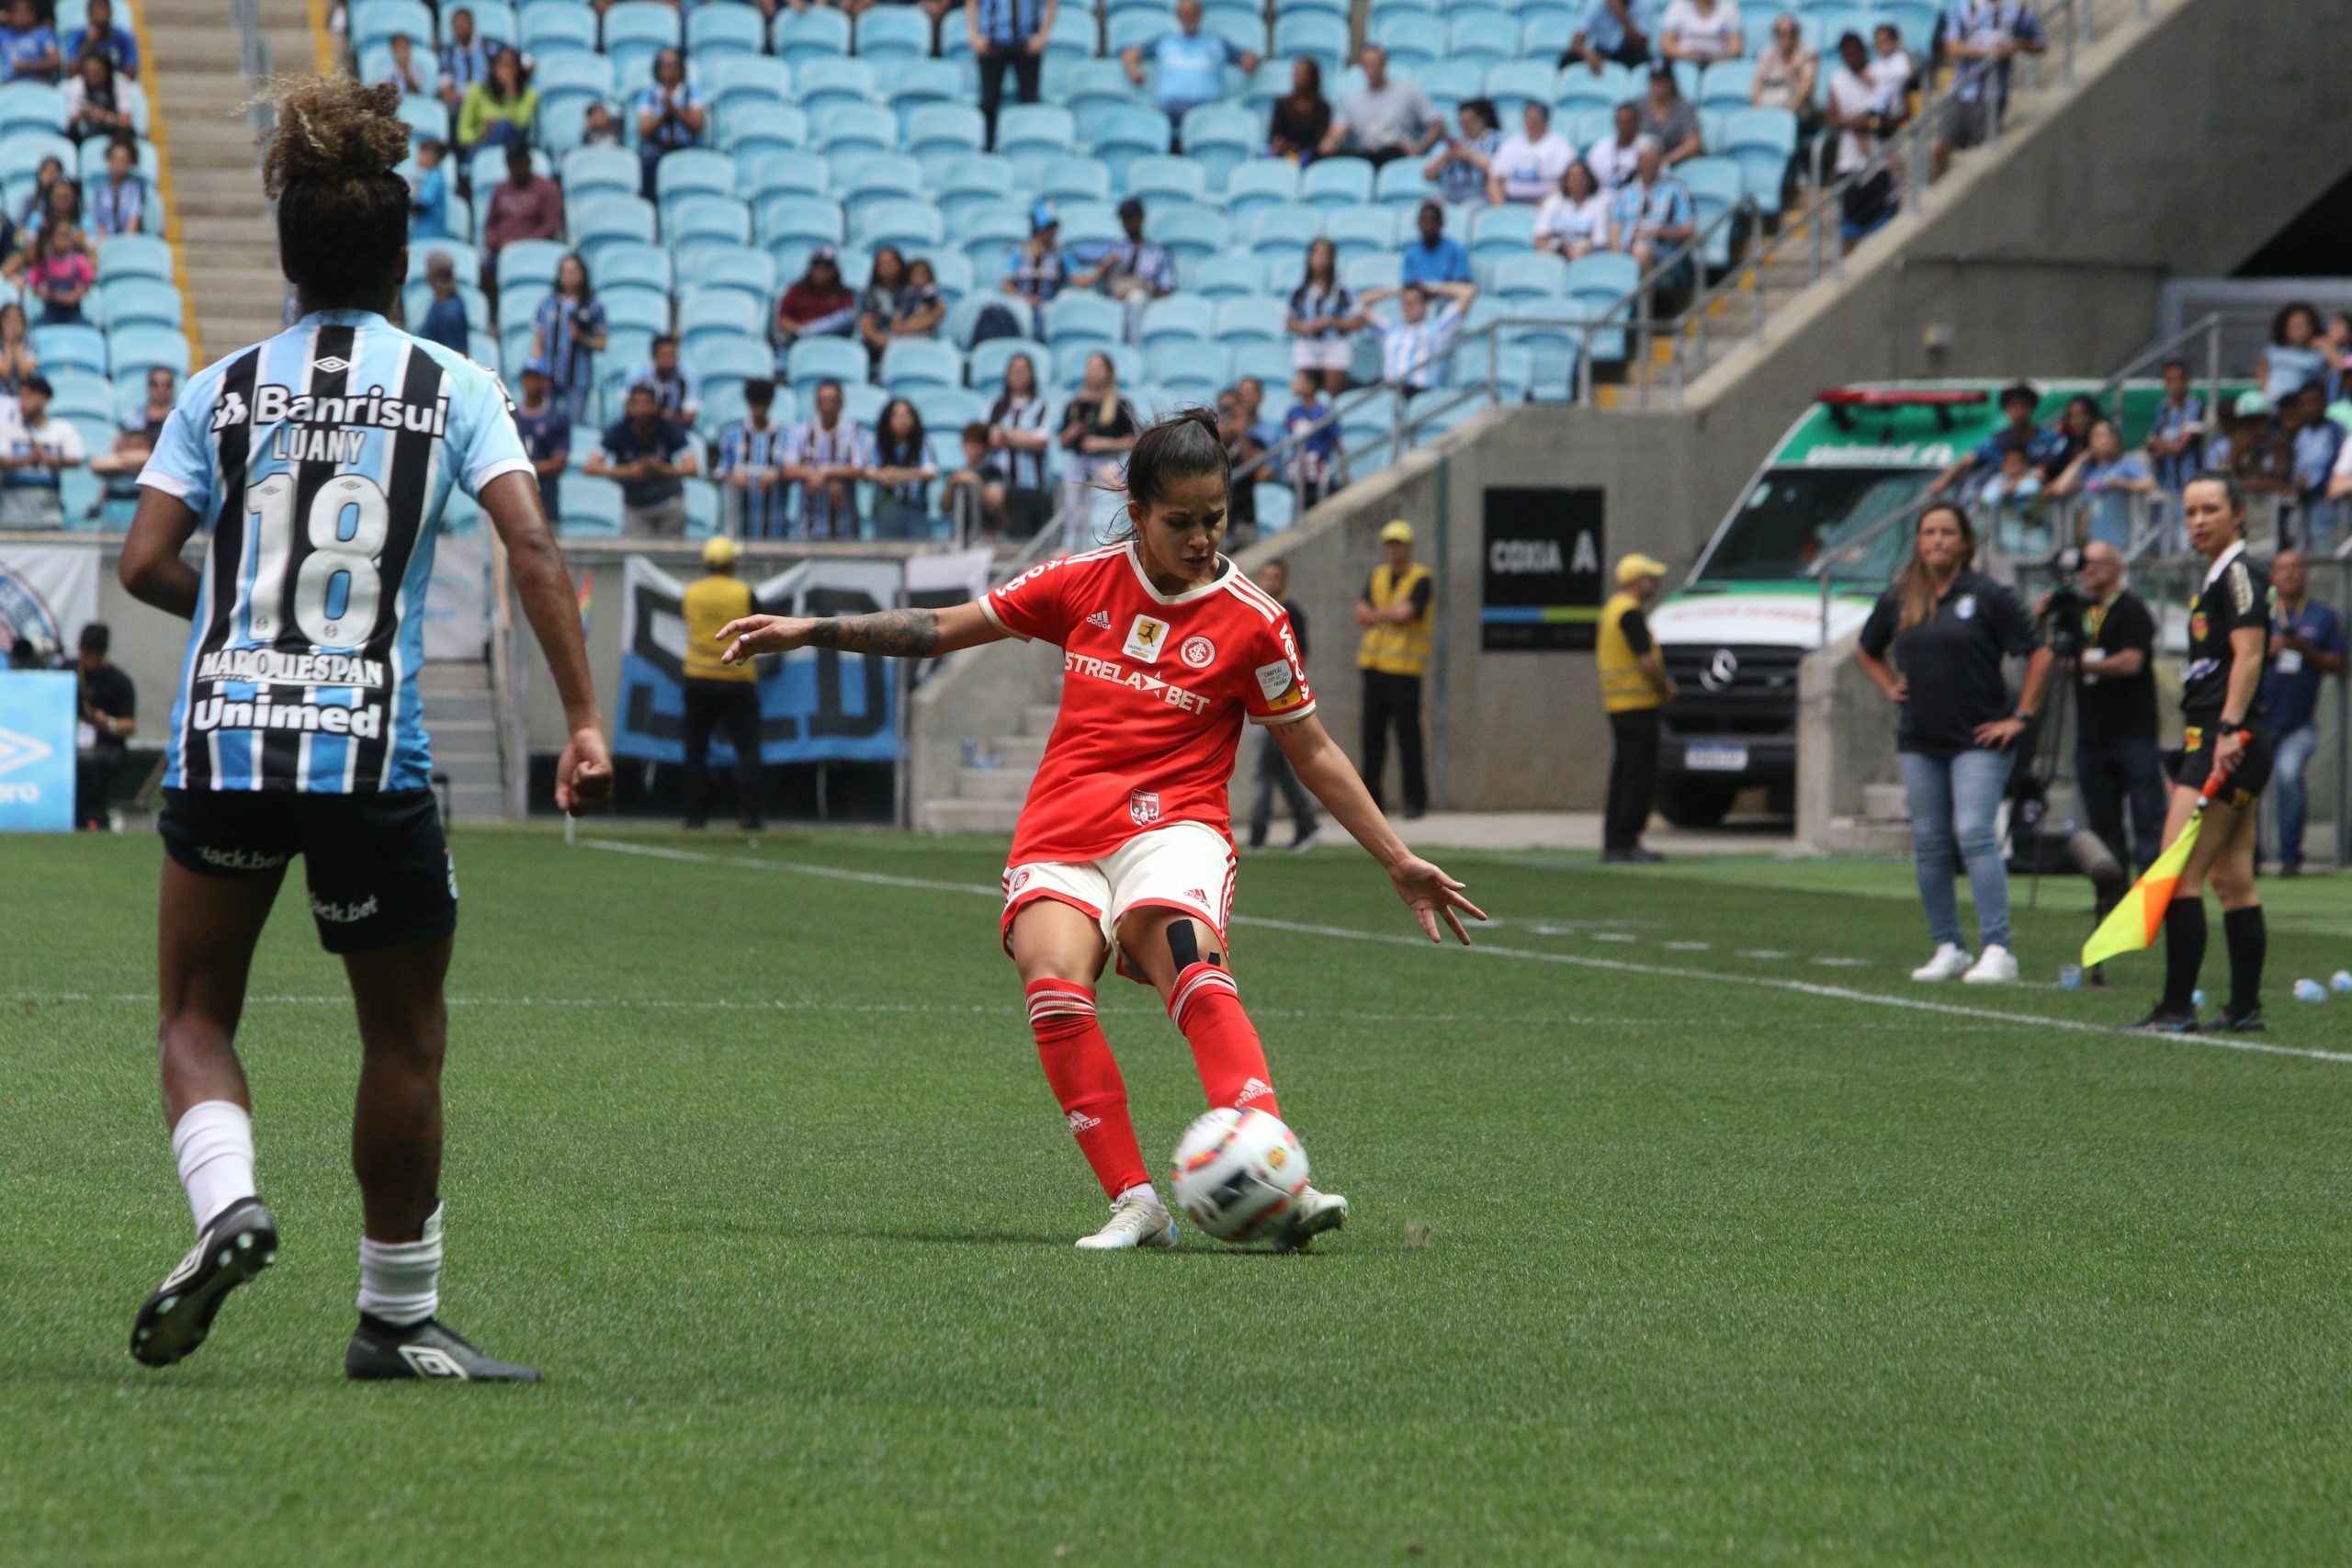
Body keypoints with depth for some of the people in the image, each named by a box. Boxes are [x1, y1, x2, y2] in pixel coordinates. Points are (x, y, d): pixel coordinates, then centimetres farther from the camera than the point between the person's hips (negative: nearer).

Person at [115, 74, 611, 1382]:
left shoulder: (222, 389, 6)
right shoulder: (451, 388, 2)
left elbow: (147, 564, 1)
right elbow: (532, 548, -9)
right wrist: (585, 722, -8)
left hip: (224, 737, 1)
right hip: (376, 755, -1)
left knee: (197, 1013, 15)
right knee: (407, 1039, 12)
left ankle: (227, 1204, -13)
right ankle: (398, 1315, 15)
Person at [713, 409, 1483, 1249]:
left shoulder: (1251, 621, 3)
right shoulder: (1085, 582, 9)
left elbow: (1314, 753, 11)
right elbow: (944, 628, 19)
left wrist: (1398, 861, 9)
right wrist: (808, 631, 15)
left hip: (1171, 827, -2)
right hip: (1061, 839, 2)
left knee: (1193, 967, -35)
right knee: (1055, 984, -29)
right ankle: (1134, 1204, -28)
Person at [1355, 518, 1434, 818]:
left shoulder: (1421, 580, -4)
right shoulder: (1377, 576, 15)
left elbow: (1404, 612, -17)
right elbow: (1361, 614, 5)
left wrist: (1376, 614, -2)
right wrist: (1391, 614, -10)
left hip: (1404, 669, -6)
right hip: (1374, 665, 6)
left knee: (1407, 733, -6)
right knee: (1372, 732, 7)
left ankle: (1415, 797, -1)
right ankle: (1370, 796, 12)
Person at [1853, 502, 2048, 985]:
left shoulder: (1987, 596, -4)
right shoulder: (1898, 601, 9)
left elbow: (2039, 655, -2)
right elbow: (1867, 652, 27)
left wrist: (2021, 717, -5)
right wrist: (1891, 688, 11)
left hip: (1979, 739, -5)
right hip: (1920, 742, 5)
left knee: (1975, 833, -15)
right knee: (1929, 845, 5)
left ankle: (1997, 950, -16)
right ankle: (1947, 949, 13)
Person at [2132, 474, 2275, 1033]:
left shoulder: (2241, 573, -10)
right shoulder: (2217, 577, 20)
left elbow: (2248, 655, -19)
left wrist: (2228, 730, -27)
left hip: (2229, 744, -10)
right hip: (2211, 741, 10)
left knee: (2178, 875, -13)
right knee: (2232, 879, 10)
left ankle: (2177, 1007, -15)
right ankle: (2245, 1007, 12)